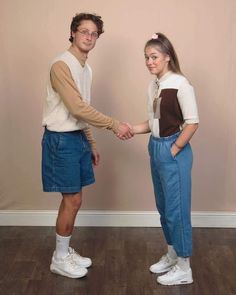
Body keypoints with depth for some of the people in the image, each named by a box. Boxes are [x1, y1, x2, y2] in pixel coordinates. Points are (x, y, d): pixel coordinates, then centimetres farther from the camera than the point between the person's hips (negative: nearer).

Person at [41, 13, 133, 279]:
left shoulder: (86, 68, 13)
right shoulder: (61, 65, -16)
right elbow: (77, 108, -23)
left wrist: (91, 143, 19)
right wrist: (114, 125, -20)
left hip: (78, 138, 9)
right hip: (61, 139, -9)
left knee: (73, 199, 13)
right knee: (72, 200, -3)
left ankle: (66, 251, 28)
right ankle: (59, 259, 15)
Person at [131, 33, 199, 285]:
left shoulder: (180, 83, -14)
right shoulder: (153, 86, 9)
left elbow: (192, 123, -16)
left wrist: (174, 150, -13)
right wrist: (129, 129, 2)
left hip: (174, 152, -8)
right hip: (155, 149, 8)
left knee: (176, 208, 0)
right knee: (163, 207, 17)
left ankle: (183, 269, 16)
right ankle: (171, 256, 34)